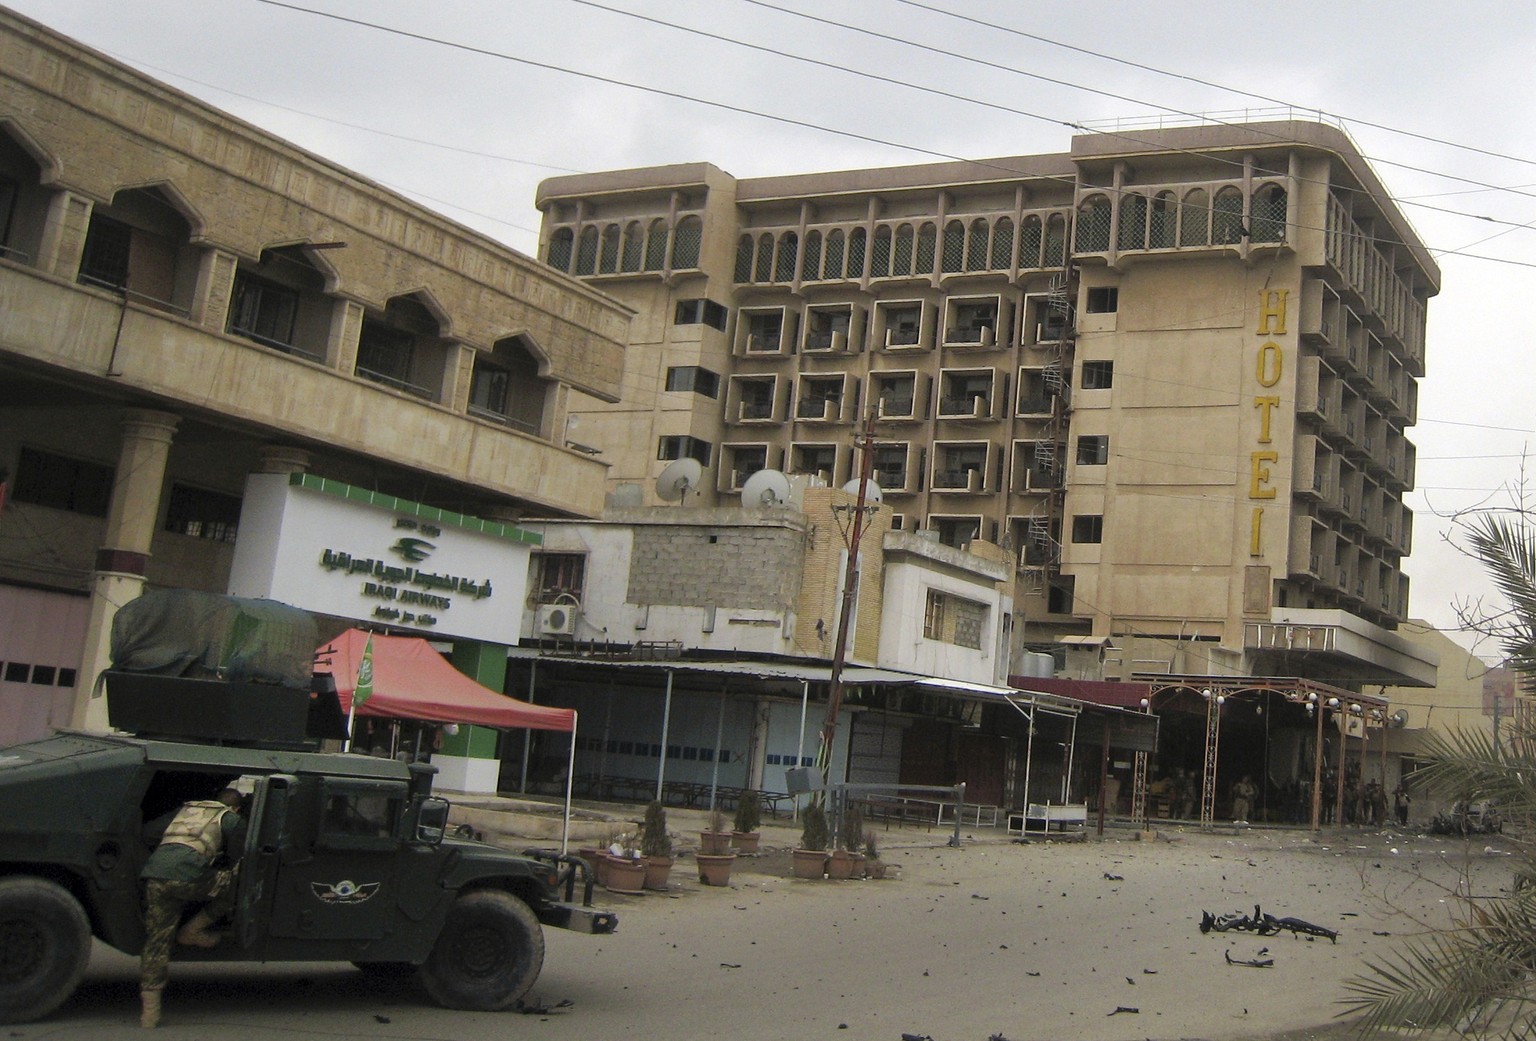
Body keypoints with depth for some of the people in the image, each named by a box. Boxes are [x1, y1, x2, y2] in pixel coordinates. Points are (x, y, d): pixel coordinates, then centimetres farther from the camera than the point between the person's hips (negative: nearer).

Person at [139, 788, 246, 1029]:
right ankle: (193, 931, 15)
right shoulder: (232, 819, 17)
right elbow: (236, 858, 22)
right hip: (188, 876, -5)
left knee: (155, 943, 9)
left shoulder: (186, 809, 33)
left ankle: (150, 1010, 6)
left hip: (152, 875, 5)